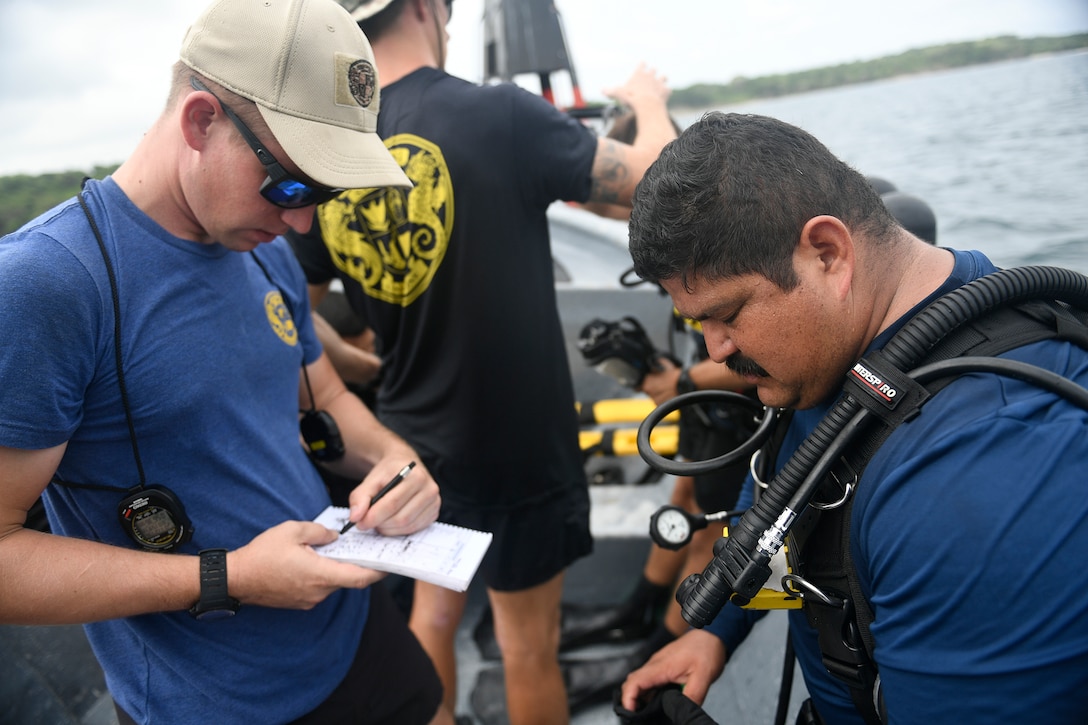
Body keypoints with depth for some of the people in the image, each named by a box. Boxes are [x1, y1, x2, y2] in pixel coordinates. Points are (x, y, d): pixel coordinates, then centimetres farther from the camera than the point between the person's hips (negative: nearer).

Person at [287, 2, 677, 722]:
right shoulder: (502, 115, -21)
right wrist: (650, 102, 9)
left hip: (414, 439, 5)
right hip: (520, 441, -4)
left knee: (433, 610, 26)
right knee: (529, 644, 14)